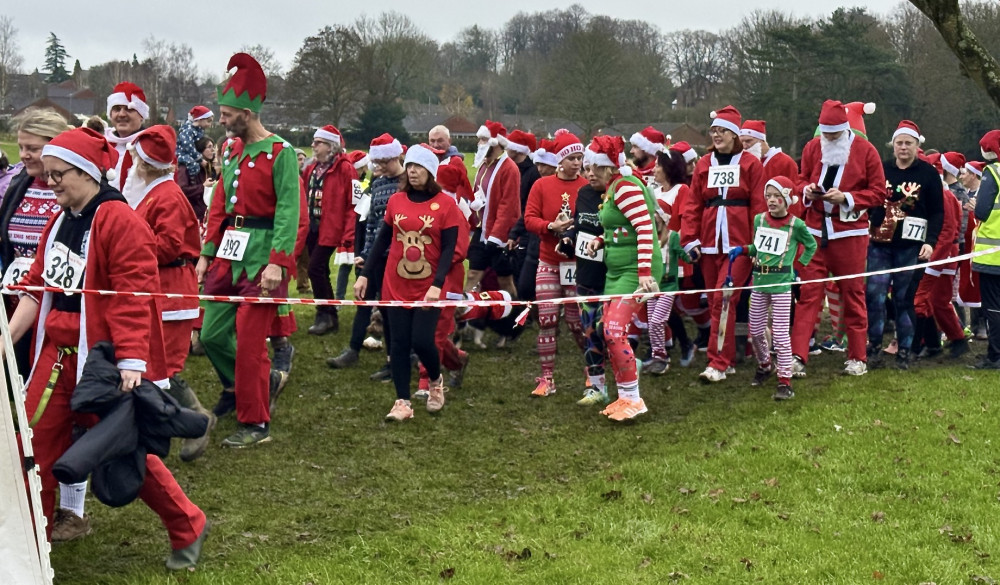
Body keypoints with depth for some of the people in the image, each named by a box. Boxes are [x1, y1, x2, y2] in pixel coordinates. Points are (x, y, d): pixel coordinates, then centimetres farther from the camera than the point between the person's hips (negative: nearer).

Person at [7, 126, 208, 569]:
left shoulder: (120, 222, -15)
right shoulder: (59, 222, 11)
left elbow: (132, 296, -21)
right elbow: (38, 285, 15)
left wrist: (132, 359, -25)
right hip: (57, 353, 8)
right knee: (37, 447, 8)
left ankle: (187, 528, 21)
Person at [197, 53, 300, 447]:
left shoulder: (280, 153, -10)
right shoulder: (231, 152, 13)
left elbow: (288, 212, -16)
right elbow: (219, 206, 17)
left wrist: (278, 263, -24)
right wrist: (207, 254, 12)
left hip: (261, 256, -8)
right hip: (228, 254, 8)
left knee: (249, 342, -4)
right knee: (212, 335, 9)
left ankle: (256, 424, 10)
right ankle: (267, 380, 31)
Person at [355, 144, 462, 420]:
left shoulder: (446, 204, -6)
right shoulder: (396, 201, 3)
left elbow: (448, 249, -9)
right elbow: (381, 240, 10)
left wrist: (437, 285, -20)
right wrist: (365, 275, 6)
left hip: (429, 288, -3)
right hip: (396, 286, 3)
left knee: (422, 340, -8)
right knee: (399, 342, 3)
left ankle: (436, 381, 23)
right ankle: (402, 402, 11)